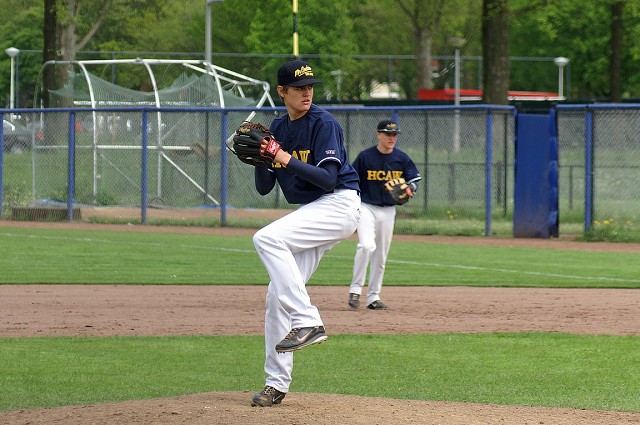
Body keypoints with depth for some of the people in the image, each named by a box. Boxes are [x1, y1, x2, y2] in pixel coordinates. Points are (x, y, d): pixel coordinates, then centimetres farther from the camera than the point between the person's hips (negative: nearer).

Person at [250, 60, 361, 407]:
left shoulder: (324, 124, -12)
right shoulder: (277, 128, 9)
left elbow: (329, 179, -20)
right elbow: (264, 188, 9)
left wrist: (287, 159, -27)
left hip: (339, 205, -8)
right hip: (310, 212, 8)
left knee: (267, 238, -28)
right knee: (277, 293, 3)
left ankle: (307, 321, -31)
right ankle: (276, 383, 9)